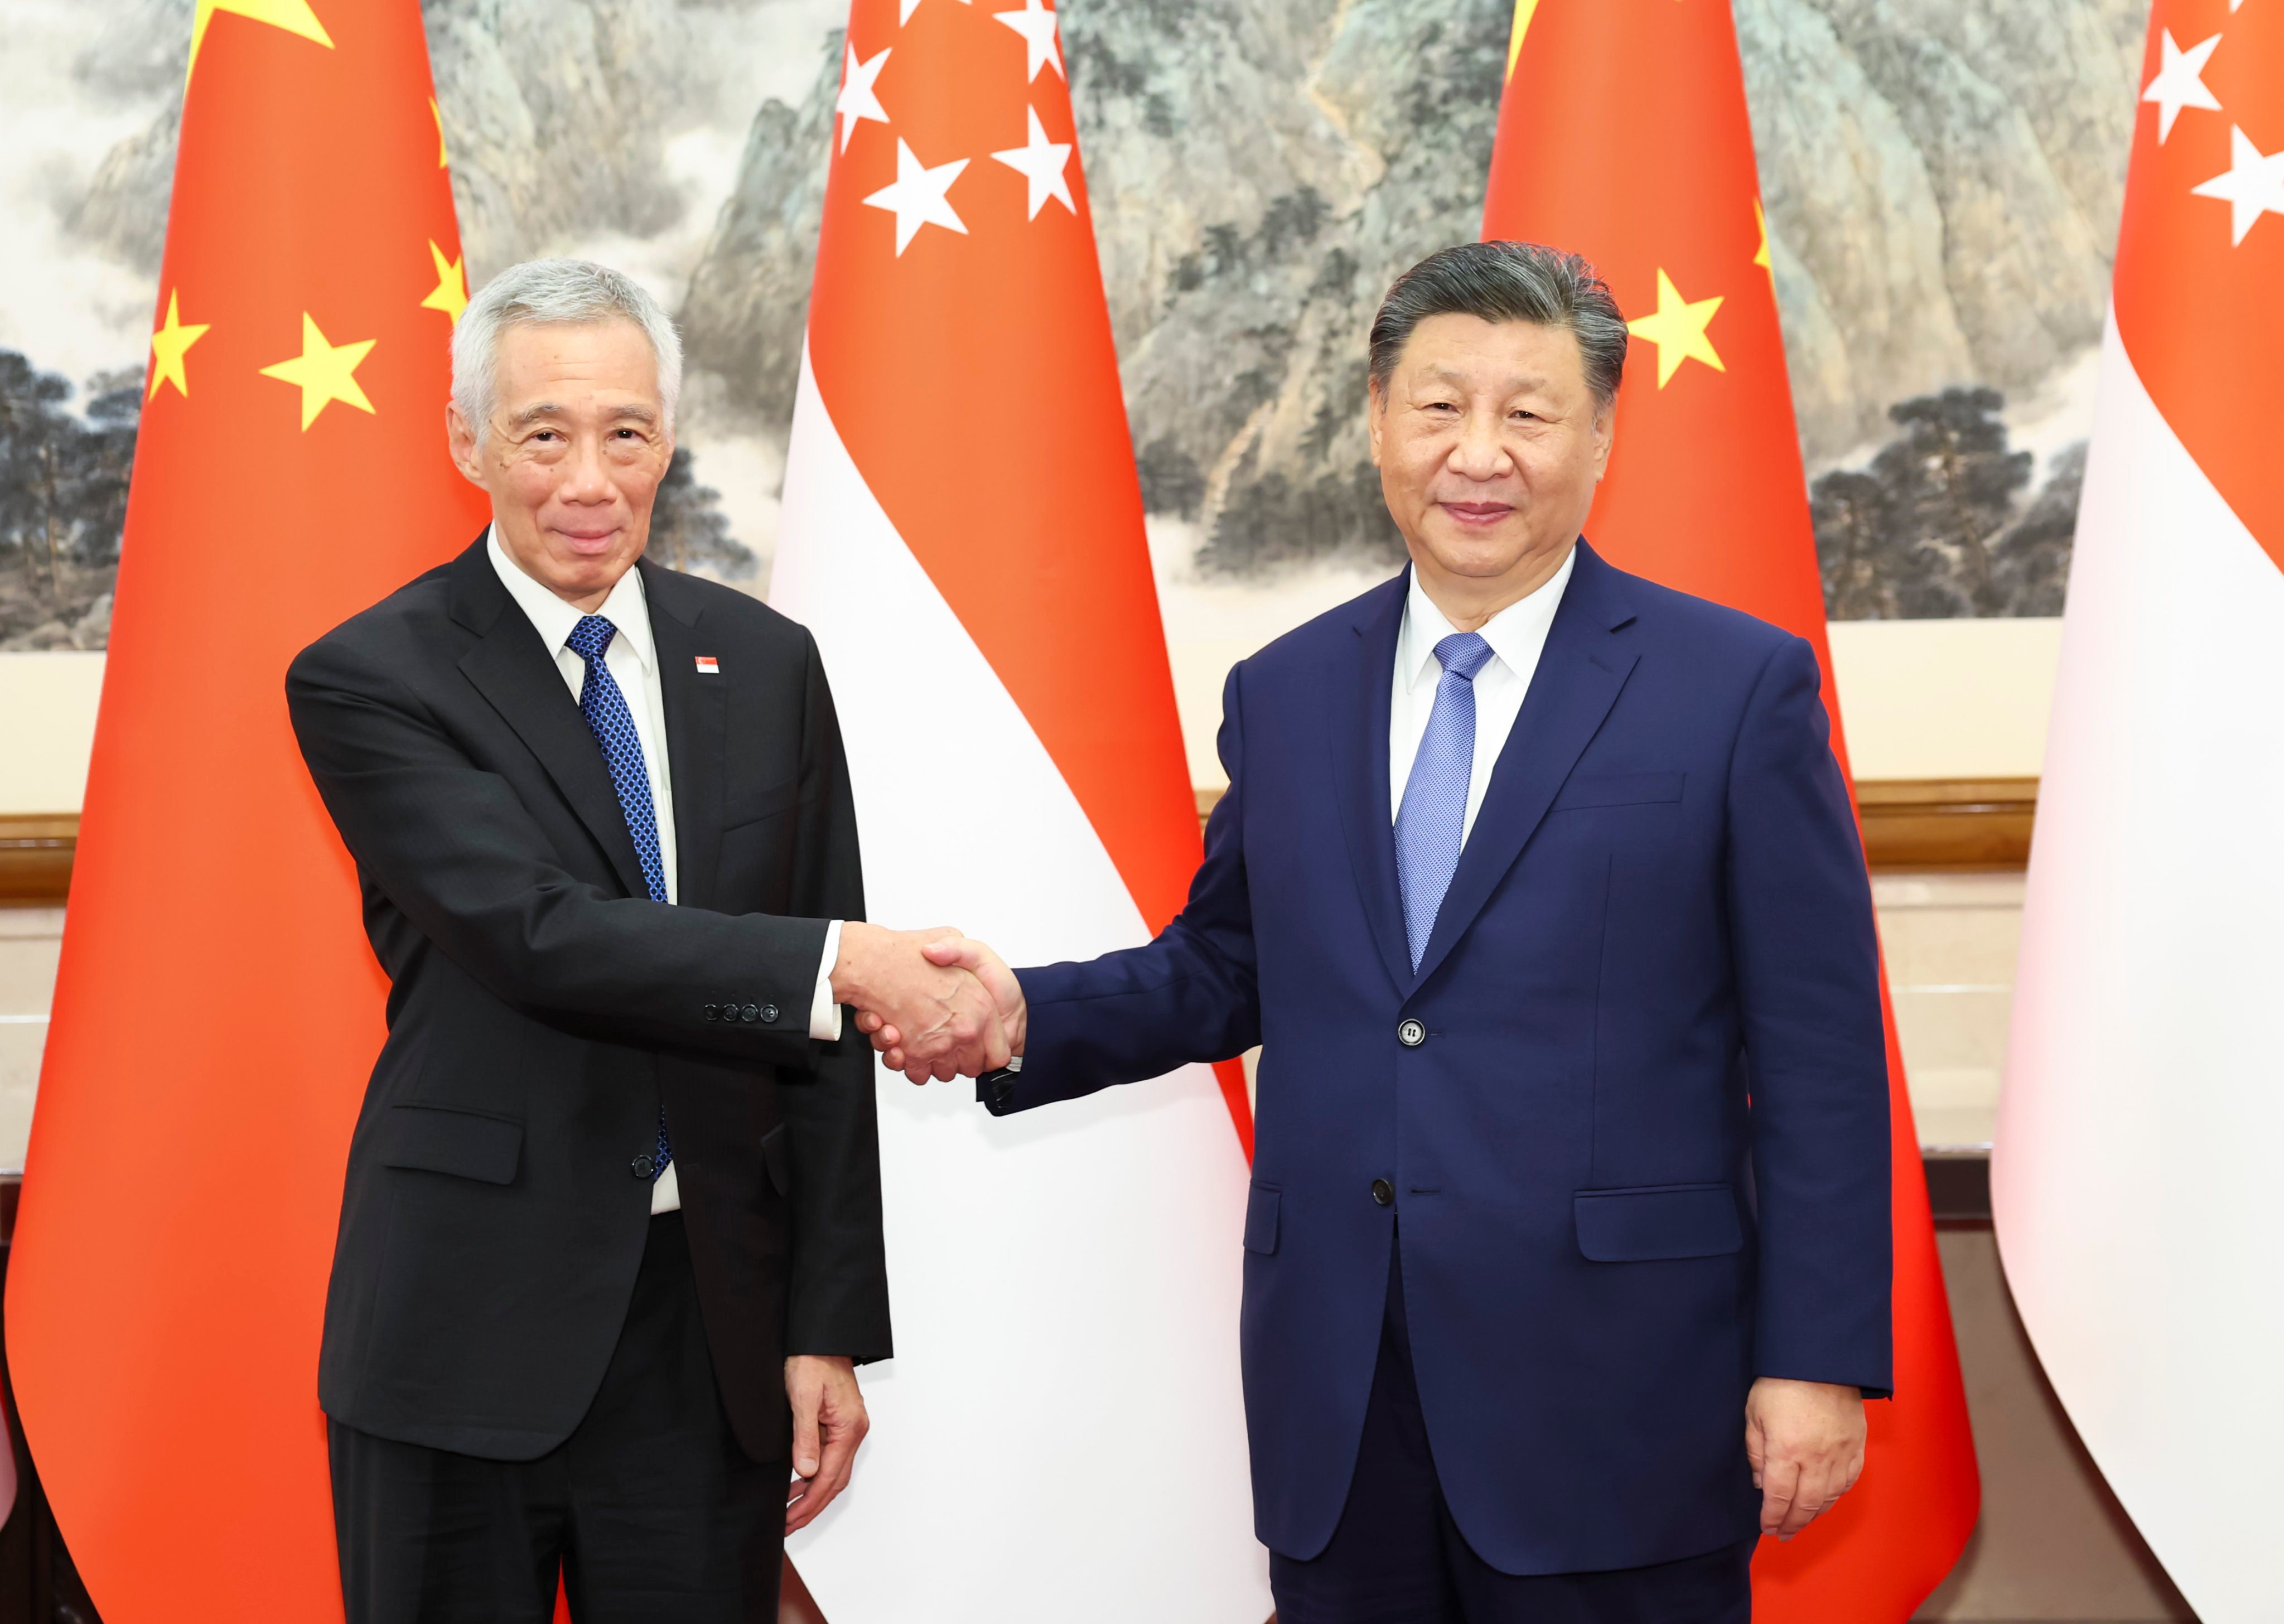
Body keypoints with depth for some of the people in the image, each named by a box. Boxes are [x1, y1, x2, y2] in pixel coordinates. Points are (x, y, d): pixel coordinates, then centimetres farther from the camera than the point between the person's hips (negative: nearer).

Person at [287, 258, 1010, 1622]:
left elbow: (819, 1034, 8)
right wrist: (841, 960, -25)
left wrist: (830, 1328, 4)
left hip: (715, 1331, 3)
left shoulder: (765, 664, 7)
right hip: (471, 1340, -3)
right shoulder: (369, 680, -5)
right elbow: (538, 934, -20)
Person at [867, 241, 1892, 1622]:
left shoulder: (1739, 688, -3)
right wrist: (1026, 1016, 0)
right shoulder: (1285, 694, 10)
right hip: (1337, 1402, 4)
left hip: (1611, 1399, -4)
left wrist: (1820, 1358, -8)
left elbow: (1818, 1056, -4)